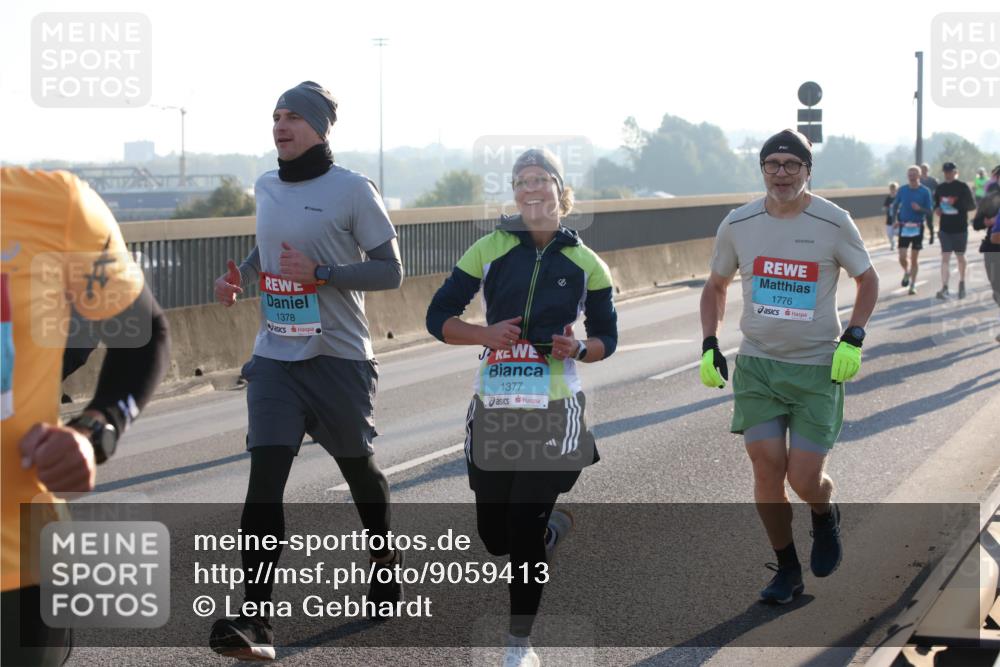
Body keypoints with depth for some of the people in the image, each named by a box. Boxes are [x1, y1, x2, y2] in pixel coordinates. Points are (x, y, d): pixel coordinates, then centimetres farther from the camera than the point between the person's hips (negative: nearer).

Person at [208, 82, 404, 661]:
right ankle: (256, 619, -15)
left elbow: (390, 270, -9)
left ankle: (386, 559, 44)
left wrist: (320, 274, -20)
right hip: (276, 358, 4)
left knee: (358, 466, 13)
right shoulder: (267, 188, 10)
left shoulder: (352, 190, -9)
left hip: (340, 358, -4)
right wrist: (240, 275, 6)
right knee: (265, 475, -10)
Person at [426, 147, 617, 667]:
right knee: (494, 536, 10)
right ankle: (557, 523, 45)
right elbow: (438, 317, 5)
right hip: (493, 409, 2)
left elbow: (607, 337, 11)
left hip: (553, 412, -2)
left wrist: (579, 349, -11)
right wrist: (486, 334, -13)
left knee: (525, 529, -8)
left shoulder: (585, 263, 4)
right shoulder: (490, 250, 3)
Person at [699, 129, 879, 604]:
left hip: (818, 368, -2)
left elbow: (867, 279, 7)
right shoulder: (738, 224, 1)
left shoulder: (833, 223, -6)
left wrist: (853, 339, -5)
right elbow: (715, 287, 15)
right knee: (767, 467, -7)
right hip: (756, 364, 2)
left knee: (805, 480, -7)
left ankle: (825, 517, 30)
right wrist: (709, 346, 4)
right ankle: (786, 571, 12)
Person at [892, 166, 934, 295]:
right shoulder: (902, 190, 1)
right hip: (904, 227, 1)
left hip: (917, 228, -1)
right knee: (902, 257, -6)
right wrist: (895, 219, 4)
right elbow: (895, 205, 14)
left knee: (914, 259, 3)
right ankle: (906, 272, 26)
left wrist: (920, 209, -21)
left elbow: (930, 211, -3)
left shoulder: (925, 192, -4)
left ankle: (913, 285, 14)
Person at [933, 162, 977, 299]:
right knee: (945, 257, -6)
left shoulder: (963, 187, -6)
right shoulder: (940, 188, 7)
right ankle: (944, 288, -11)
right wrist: (937, 210, -5)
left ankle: (962, 284, 29)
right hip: (945, 229, 2)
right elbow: (936, 205, 18)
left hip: (960, 228, -2)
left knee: (960, 256, 11)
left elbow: (973, 206, -5)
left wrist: (959, 206, -22)